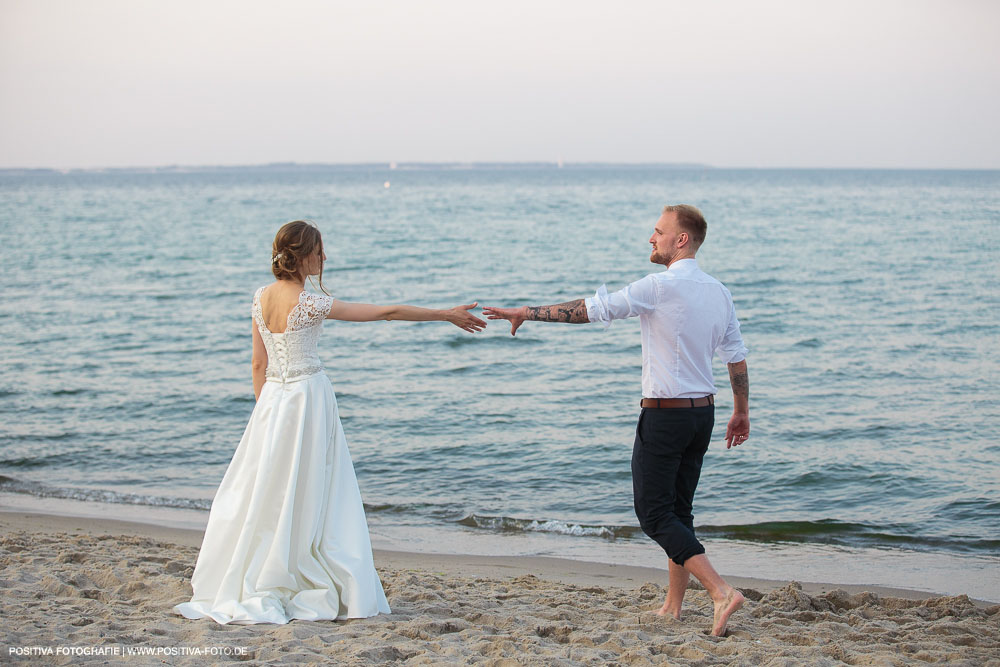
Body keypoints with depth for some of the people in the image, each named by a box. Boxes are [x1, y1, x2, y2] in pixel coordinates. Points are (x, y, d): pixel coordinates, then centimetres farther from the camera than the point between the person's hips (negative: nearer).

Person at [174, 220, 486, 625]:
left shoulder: (261, 297, 3)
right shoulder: (309, 303, -17)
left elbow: (259, 363, 10)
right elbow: (386, 312, -15)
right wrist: (447, 315, -10)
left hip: (272, 399, 7)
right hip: (308, 398, -7)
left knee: (263, 494, 12)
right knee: (307, 497, 1)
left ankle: (238, 588, 16)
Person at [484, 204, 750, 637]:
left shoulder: (660, 287, -15)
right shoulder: (719, 292, 7)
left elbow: (592, 310, -15)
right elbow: (737, 357, 11)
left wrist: (528, 313, -8)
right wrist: (741, 412, 21)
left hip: (664, 414, -8)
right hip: (702, 410, 8)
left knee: (654, 514, -3)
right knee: (678, 510, 15)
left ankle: (721, 592, -16)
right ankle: (673, 605, 20)